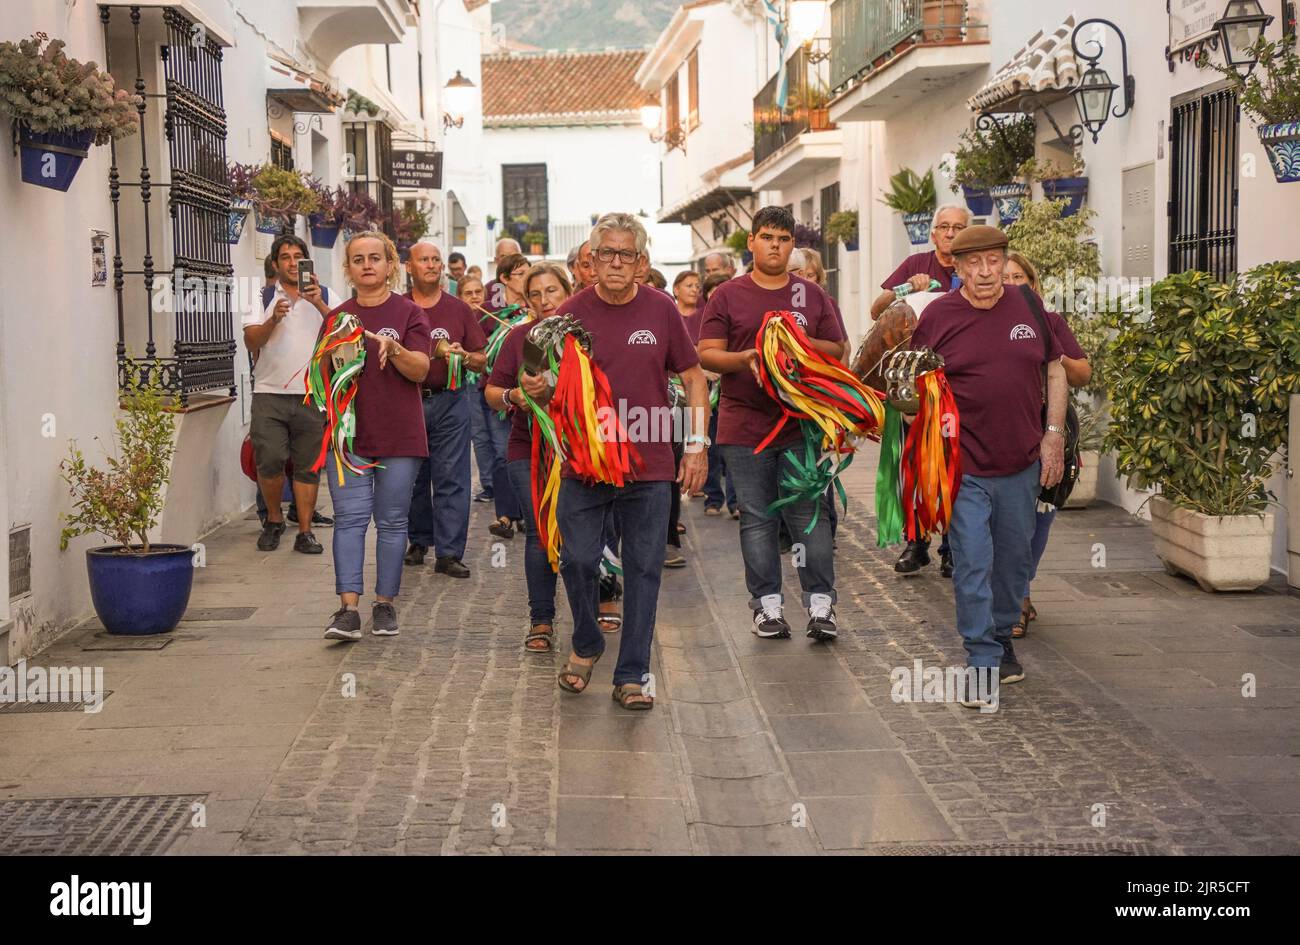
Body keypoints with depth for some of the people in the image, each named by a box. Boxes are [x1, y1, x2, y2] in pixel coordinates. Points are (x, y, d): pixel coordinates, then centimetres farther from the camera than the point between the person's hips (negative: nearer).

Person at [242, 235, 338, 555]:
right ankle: (274, 519, 15)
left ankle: (305, 532, 8)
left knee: (308, 466, 2)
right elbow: (251, 342, -1)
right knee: (269, 460, -8)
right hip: (270, 393, 0)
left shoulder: (326, 297, 10)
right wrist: (273, 319, -17)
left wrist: (319, 305, -19)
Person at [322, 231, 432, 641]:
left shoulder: (409, 313, 2)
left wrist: (393, 348, -24)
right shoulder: (337, 317, 10)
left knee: (391, 521, 5)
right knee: (349, 518, -6)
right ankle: (348, 609, -9)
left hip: (399, 437, -1)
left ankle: (385, 604, 15)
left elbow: (420, 370, -7)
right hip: (348, 433, 2)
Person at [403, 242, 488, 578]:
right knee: (413, 477, 7)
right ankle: (418, 541, 24)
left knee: (451, 478, -5)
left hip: (450, 402, 0)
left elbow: (482, 360, 9)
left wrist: (463, 357, -11)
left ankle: (448, 553, -3)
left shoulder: (459, 310, 8)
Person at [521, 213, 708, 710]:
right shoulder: (571, 313, 0)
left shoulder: (661, 310, 1)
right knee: (578, 561, 0)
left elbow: (693, 378, 8)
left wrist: (696, 445, 1)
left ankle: (631, 676, 15)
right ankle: (586, 645, 29)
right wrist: (538, 388, -18)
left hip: (650, 467, 0)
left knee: (643, 571, 4)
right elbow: (552, 386, 6)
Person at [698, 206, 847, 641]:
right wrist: (745, 359, -18)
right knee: (757, 519, 5)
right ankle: (768, 605, 13)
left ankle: (820, 604, 6)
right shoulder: (727, 296, 5)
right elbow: (707, 354, 0)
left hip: (802, 423, 1)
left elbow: (838, 350, 11)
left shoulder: (812, 294, 11)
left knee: (810, 514, 0)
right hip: (745, 426, -1)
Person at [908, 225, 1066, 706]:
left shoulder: (1029, 310, 4)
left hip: (1022, 465, 4)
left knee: (1013, 561, 14)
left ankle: (1001, 639, 35)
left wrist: (1053, 435, 6)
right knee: (972, 564, -8)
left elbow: (1056, 371, 13)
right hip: (963, 466, -3)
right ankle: (983, 666, -2)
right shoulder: (937, 316, -4)